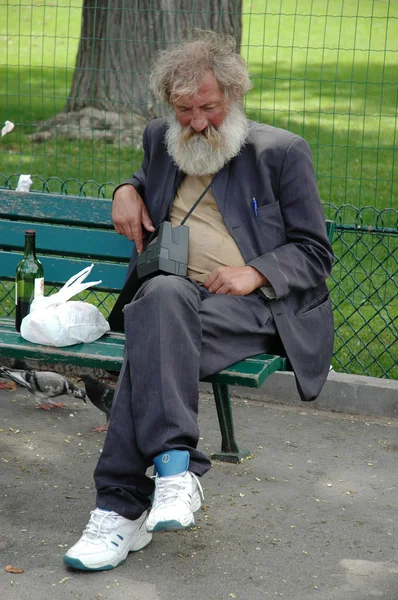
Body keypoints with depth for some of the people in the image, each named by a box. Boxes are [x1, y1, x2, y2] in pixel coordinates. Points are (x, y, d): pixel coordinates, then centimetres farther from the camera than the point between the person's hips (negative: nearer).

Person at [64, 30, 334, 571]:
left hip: (256, 305, -4)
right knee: (163, 296, -36)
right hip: (173, 295, 4)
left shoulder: (281, 152, 7)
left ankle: (123, 504, -36)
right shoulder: (161, 140, 20)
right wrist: (127, 190, 19)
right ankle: (175, 470, -43)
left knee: (155, 324, -35)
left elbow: (314, 253, 6)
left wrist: (255, 273, -13)